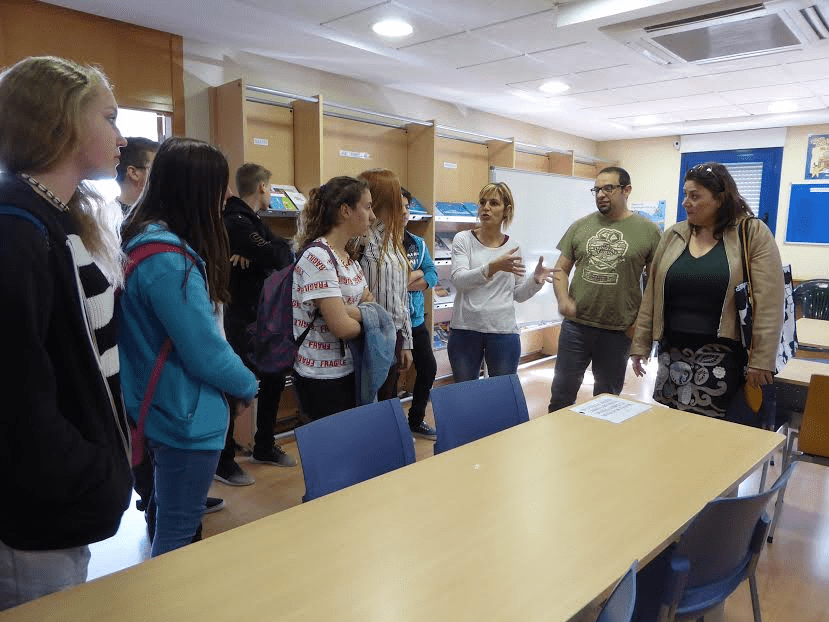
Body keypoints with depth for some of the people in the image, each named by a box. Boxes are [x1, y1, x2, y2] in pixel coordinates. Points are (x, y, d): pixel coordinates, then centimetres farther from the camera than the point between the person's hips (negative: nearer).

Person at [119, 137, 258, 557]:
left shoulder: (142, 240, 4)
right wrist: (247, 385, -5)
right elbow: (205, 353, -24)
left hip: (160, 408, 10)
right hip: (186, 416, -10)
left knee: (170, 523, 26)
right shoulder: (170, 259, -26)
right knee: (179, 532, 7)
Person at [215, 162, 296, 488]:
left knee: (273, 379, 17)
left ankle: (264, 446, 31)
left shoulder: (252, 221, 13)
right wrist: (264, 254, -4)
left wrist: (256, 255, -17)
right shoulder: (237, 222, -17)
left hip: (263, 317, 10)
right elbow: (277, 259, -25)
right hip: (242, 319, -10)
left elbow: (286, 251, 0)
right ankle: (223, 461, 14)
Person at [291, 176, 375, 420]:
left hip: (350, 370, 8)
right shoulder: (317, 257, -20)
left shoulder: (349, 257, 8)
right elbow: (343, 327, -25)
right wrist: (364, 318, -4)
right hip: (323, 378, -8)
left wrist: (351, 312, -17)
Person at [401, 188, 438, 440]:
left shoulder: (418, 243, 7)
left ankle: (416, 420, 35)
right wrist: (417, 273, -12)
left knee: (428, 369, 16)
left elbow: (432, 275, 1)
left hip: (416, 320, 7)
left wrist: (404, 280, -16)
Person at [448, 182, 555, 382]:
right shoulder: (463, 239, -1)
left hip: (503, 331, 2)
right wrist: (494, 267, -29)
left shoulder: (514, 246, 6)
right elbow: (458, 279, -16)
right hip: (465, 329, -1)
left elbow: (518, 294, 9)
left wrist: (535, 280, -11)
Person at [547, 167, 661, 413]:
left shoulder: (648, 230, -1)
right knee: (561, 393, 10)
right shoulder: (580, 226, 5)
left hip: (619, 331, -1)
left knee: (607, 398, 16)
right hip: (575, 325, 2)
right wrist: (563, 299, -11)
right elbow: (561, 269, 8)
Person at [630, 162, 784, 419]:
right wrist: (640, 345, 8)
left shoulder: (753, 233, -4)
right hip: (673, 354, 4)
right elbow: (652, 295, 9)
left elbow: (768, 304, -8)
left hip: (723, 358, -4)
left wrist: (761, 361, -12)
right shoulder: (673, 236, 7)